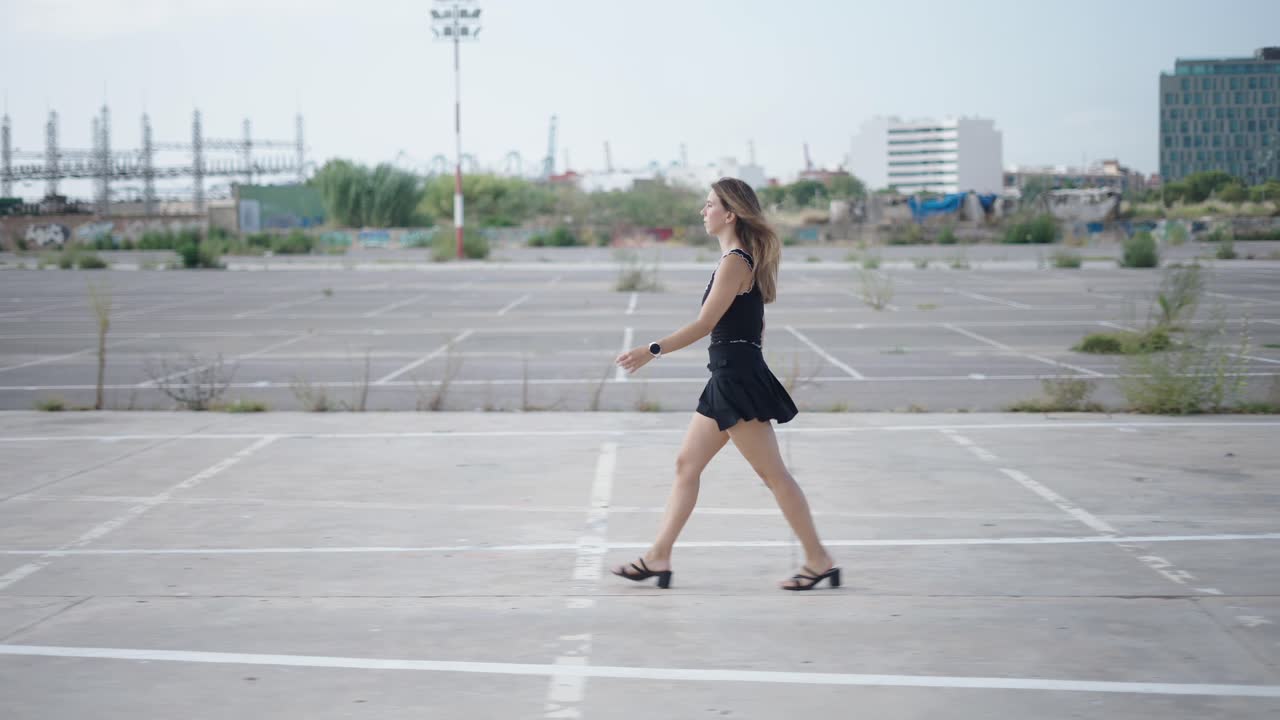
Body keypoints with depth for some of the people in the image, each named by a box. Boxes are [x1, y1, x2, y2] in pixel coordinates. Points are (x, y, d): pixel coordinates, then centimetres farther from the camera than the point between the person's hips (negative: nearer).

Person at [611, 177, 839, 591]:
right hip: (728, 377, 10)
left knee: (772, 473, -5)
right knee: (687, 464, 11)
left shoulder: (735, 261, -14)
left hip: (737, 378, -10)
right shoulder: (744, 259, 15)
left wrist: (651, 351, -19)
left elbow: (705, 324, -19)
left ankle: (819, 561, 1)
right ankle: (658, 557, 14)